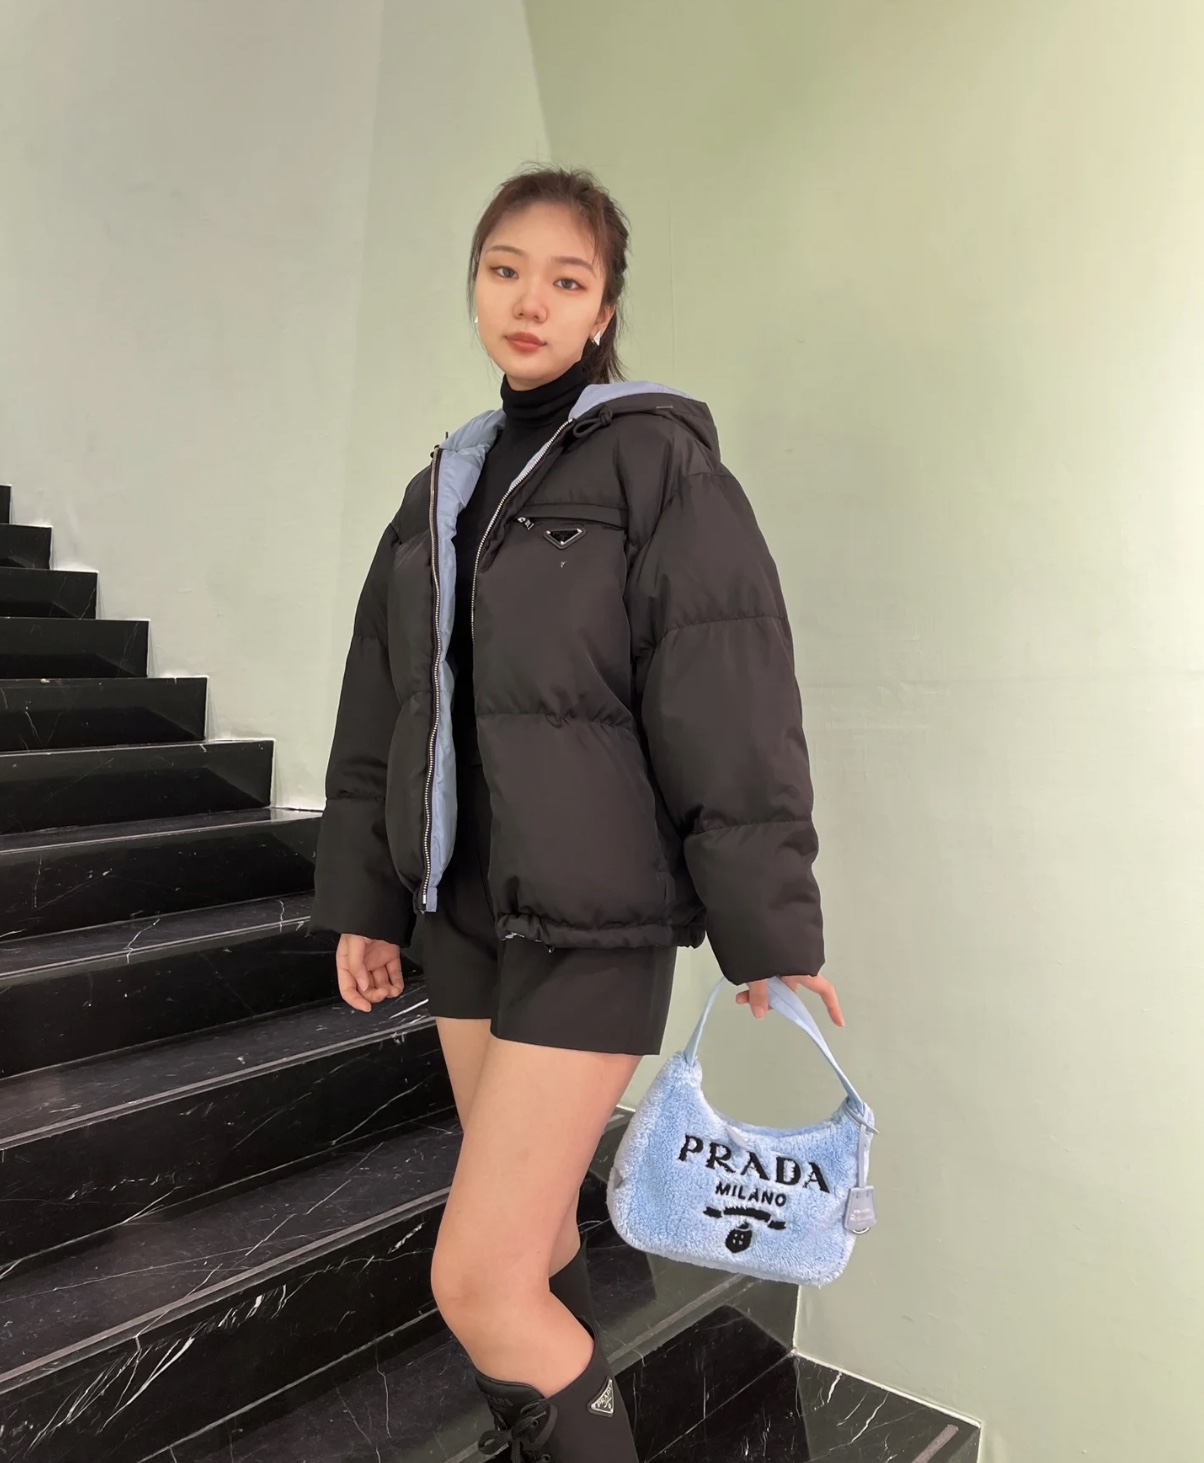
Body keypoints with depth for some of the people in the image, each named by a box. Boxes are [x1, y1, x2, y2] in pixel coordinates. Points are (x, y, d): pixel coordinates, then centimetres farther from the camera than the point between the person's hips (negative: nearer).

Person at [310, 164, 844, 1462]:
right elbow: (382, 709, 14)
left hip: (593, 922, -6)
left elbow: (731, 713, -12)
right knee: (530, 1231, 17)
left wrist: (770, 933, -12)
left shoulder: (657, 461, -8)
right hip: (463, 907, 6)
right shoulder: (444, 486, 12)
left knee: (477, 1279, -7)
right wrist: (364, 895, 14)